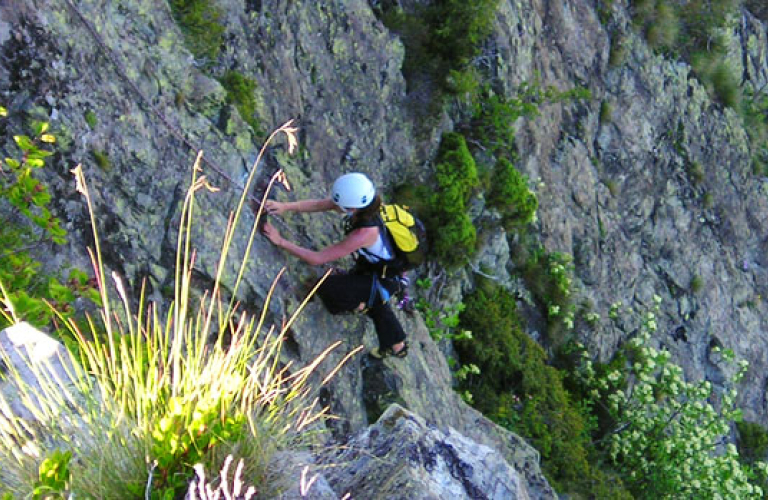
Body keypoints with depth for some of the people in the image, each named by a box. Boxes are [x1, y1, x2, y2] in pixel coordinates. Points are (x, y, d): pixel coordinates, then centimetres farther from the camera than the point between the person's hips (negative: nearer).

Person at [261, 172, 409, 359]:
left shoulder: (364, 233, -41)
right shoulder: (362, 203, -20)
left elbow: (316, 259, -36)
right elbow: (319, 204, -9)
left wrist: (281, 241, -31)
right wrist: (285, 206, -21)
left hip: (382, 280, -8)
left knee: (325, 286, -16)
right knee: (377, 306, 33)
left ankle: (359, 306, 14)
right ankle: (398, 347, 55)